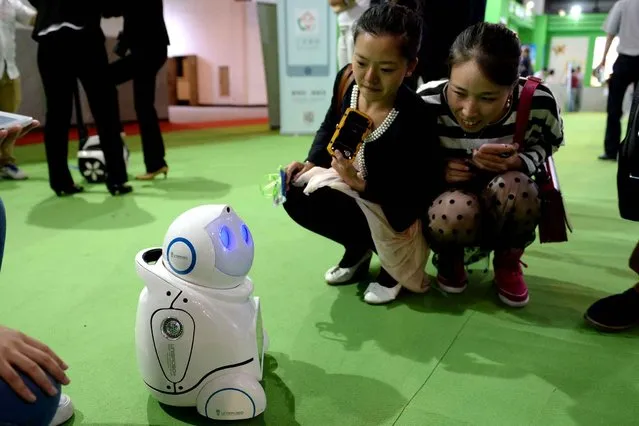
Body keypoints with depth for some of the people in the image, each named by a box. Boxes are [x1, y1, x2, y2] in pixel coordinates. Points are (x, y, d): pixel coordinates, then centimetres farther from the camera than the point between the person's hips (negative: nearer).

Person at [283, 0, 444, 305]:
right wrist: (312, 163, -8)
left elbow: (419, 197, -28)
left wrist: (362, 185, -39)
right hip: (352, 187, 7)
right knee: (295, 196, -8)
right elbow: (330, 126, 7)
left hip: (392, 211, -7)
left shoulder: (416, 120, -33)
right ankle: (360, 248, 15)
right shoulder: (346, 81, -14)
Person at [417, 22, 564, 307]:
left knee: (514, 184, -33)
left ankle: (508, 262, 0)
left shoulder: (538, 102, -22)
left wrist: (520, 162, -21)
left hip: (505, 211, 2)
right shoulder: (426, 103, -24)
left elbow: (550, 141, 2)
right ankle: (449, 258, 3)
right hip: (446, 202, -1)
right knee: (457, 212, -37)